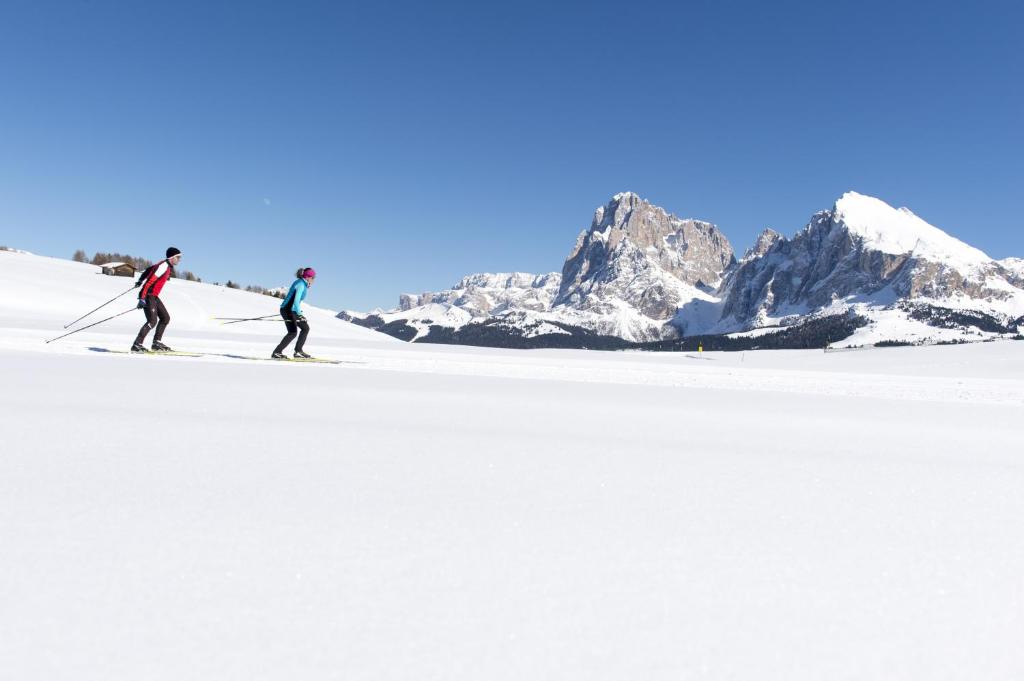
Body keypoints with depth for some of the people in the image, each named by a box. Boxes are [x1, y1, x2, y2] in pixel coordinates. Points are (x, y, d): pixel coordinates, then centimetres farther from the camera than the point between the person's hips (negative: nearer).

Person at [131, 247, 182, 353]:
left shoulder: (167, 266, 10)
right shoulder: (164, 266, -18)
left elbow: (149, 269, 24)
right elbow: (150, 281, -24)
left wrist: (141, 281, 37)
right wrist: (142, 298, -27)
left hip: (154, 296, 10)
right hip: (148, 296, -10)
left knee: (165, 318, 9)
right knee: (152, 321, -16)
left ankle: (157, 343, 12)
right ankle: (137, 345, -13)